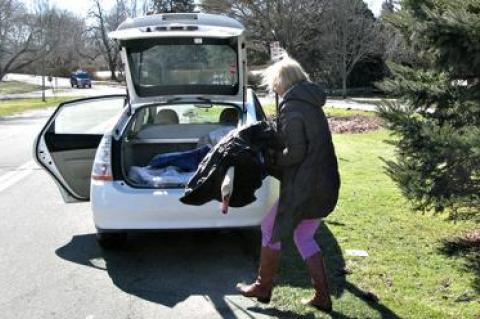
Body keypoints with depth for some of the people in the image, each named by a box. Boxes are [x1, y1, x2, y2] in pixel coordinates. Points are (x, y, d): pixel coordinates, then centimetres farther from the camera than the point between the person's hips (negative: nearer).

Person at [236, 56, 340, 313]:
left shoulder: (292, 107, -15)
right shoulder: (312, 104, 13)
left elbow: (295, 153, -21)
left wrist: (271, 159, -5)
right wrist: (274, 144, 8)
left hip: (302, 185, -9)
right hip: (325, 183, 9)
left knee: (272, 231, 10)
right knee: (304, 238, 18)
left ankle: (263, 288, 24)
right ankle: (322, 297, 18)